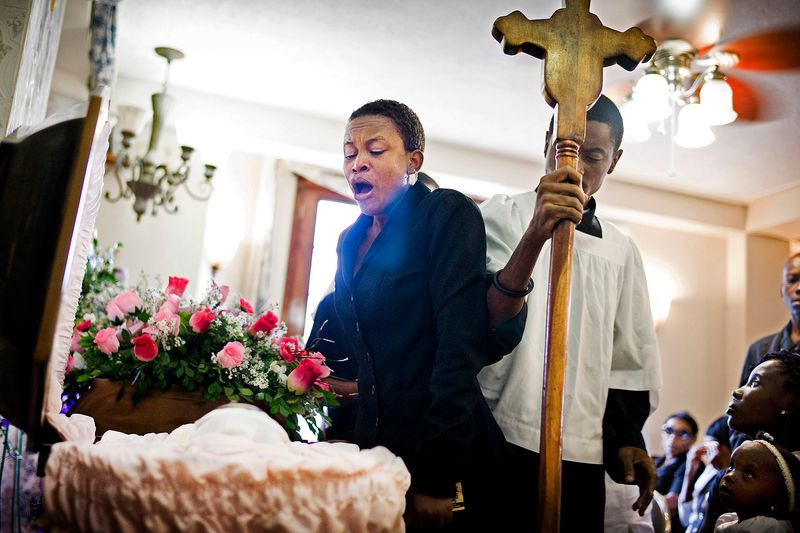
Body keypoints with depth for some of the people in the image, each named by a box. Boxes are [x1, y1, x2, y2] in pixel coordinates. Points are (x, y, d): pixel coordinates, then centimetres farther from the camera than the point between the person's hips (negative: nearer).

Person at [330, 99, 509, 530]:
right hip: (373, 445, 6)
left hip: (445, 460, -6)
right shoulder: (350, 241, 10)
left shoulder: (448, 214, -10)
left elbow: (460, 346, -19)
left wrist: (436, 475, -22)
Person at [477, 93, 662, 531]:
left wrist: (627, 437, 6)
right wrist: (535, 236, -26)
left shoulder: (621, 250, 13)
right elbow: (485, 323, -13)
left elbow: (631, 359, 17)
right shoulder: (501, 215, 1)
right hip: (500, 441, -3)